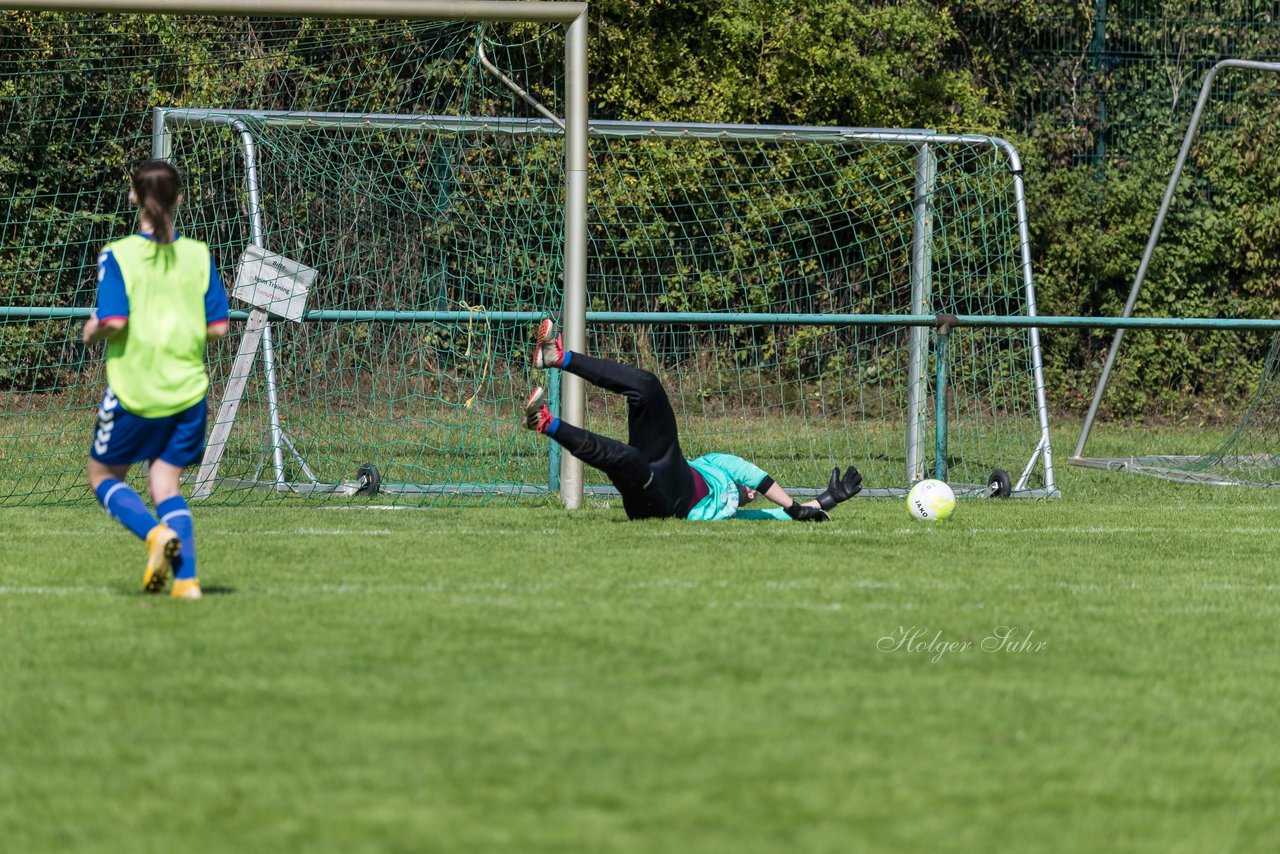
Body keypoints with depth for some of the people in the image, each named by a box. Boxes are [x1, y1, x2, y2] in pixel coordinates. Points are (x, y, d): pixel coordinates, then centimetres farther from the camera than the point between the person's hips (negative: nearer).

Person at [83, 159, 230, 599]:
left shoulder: (118, 255, -9)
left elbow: (114, 321, -18)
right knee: (166, 484, 12)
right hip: (187, 389, 3)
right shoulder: (199, 256, 1)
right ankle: (186, 577, -5)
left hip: (133, 391, -3)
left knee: (104, 476, 14)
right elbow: (217, 327, 0)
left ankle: (156, 533, -12)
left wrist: (92, 330, 4)